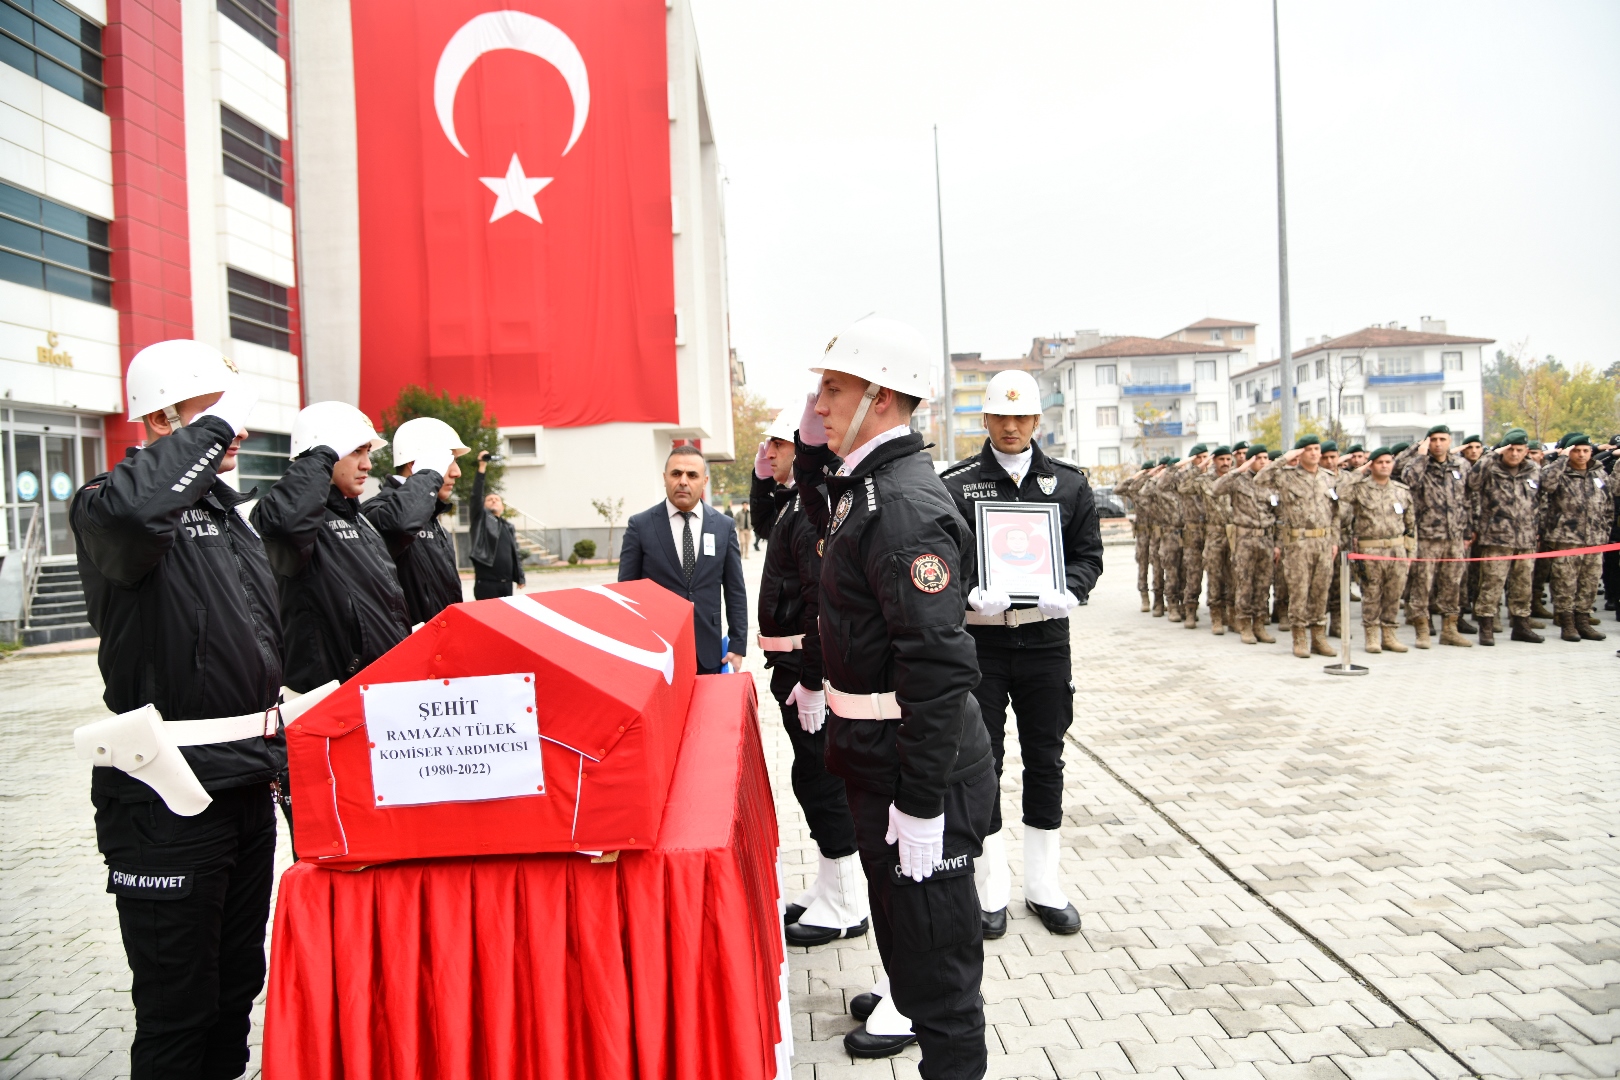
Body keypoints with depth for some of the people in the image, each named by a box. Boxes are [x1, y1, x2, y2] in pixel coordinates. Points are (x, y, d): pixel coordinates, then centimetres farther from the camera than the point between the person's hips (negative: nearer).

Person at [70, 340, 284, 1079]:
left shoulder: (225, 508, 14)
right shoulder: (109, 504, -12)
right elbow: (125, 513, -41)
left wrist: (274, 746, 23)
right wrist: (212, 426, -27)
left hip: (245, 786, 8)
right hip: (167, 799, -8)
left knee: (238, 983, 21)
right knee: (179, 1006, 4)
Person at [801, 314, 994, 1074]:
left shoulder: (906, 505, -25)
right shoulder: (867, 483, 6)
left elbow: (939, 666, -30)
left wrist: (920, 803, -27)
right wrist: (812, 442, 13)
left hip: (916, 766, -10)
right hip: (876, 755, 10)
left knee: (932, 937, 5)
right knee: (897, 911, 29)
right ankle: (911, 1004, 52)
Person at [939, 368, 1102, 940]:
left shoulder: (1068, 482, 6)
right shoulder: (955, 484, -1)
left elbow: (1088, 554, 6)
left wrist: (1066, 590, -14)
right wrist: (974, 592, -20)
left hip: (1045, 636, 2)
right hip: (978, 639, -2)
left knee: (1045, 759, 11)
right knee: (981, 760, 6)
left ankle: (1043, 883, 27)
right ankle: (991, 888, 21)